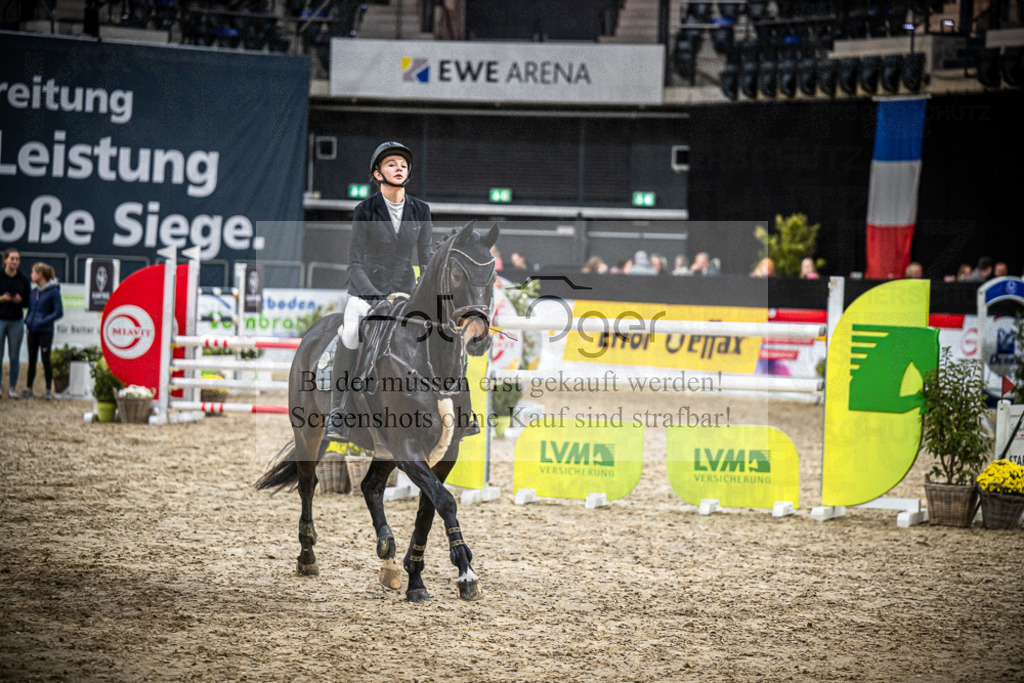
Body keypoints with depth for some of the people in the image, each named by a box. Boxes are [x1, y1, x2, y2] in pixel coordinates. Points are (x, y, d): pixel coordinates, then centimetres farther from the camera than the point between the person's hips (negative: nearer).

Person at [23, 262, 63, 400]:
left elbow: (59, 312, -10)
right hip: (32, 330, 6)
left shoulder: (53, 291, -10)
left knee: (45, 359, -1)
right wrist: (27, 320, 1)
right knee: (32, 359, 9)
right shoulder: (34, 292, 10)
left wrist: (43, 321, -17)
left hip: (45, 331, -6)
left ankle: (48, 390, 7)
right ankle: (29, 389, 14)